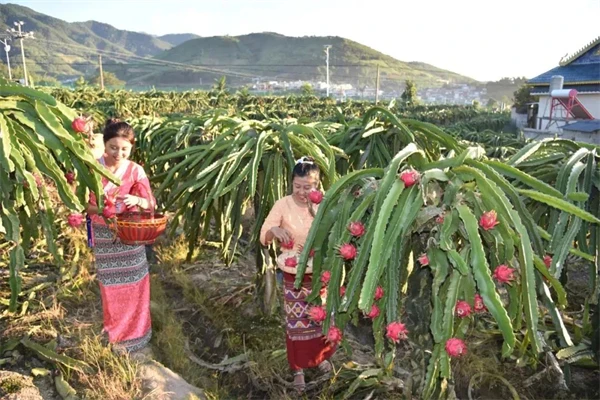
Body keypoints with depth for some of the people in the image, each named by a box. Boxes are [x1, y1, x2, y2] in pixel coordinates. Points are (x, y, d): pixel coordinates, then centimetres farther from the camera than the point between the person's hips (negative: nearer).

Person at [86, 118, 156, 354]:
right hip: (104, 235, 0)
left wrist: (137, 200, -32)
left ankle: (133, 330, 29)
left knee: (132, 283, 8)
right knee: (111, 284, 13)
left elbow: (151, 204, -11)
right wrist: (98, 208, -26)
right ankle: (115, 329, 34)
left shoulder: (135, 171, -9)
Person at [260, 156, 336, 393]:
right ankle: (298, 369, 28)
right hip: (294, 275, -2)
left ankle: (320, 357, 44)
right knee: (296, 323, 9)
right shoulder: (283, 205, -13)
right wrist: (274, 230, -35)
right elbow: (263, 238, -13)